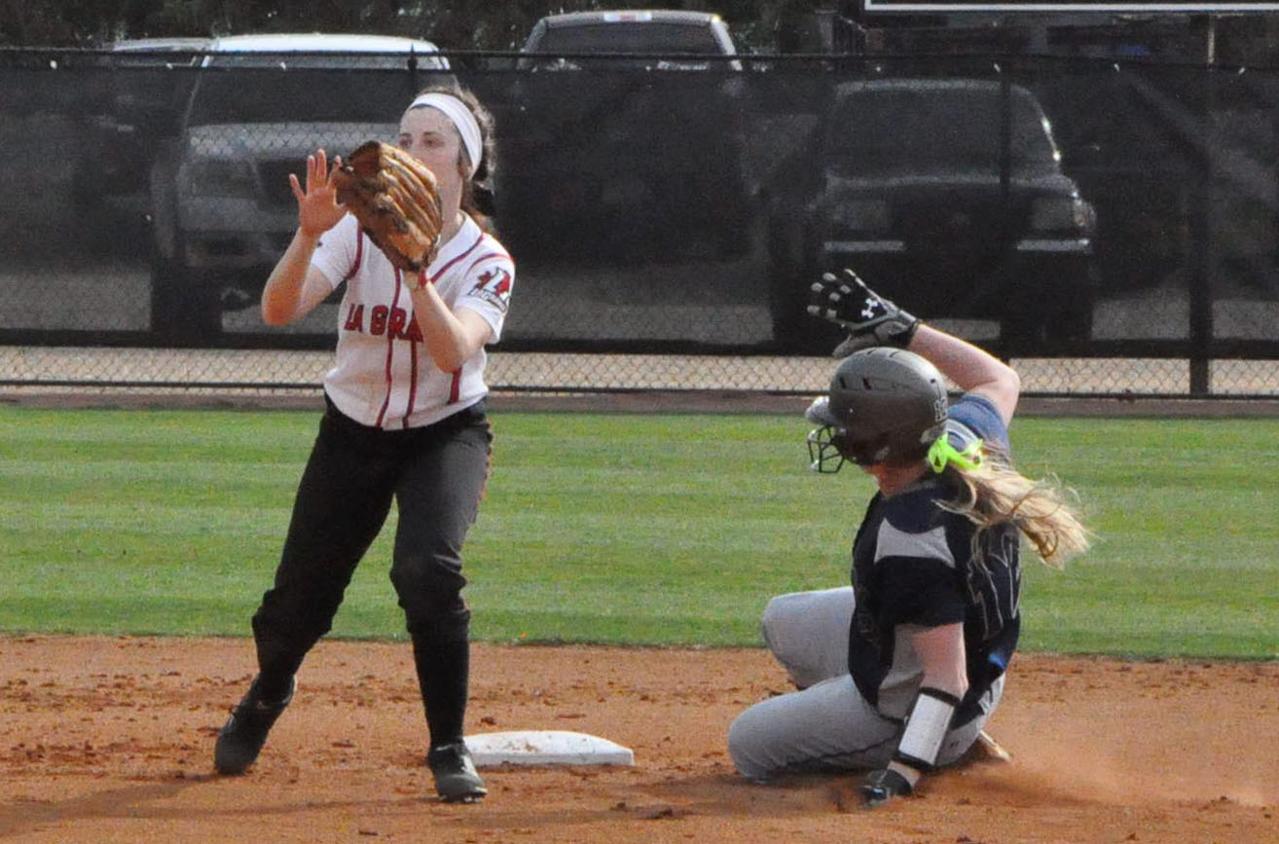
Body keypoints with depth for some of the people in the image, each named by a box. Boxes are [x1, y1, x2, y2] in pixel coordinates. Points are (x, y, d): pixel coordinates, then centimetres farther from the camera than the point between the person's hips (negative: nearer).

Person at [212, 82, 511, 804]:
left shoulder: (486, 261, -14)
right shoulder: (361, 229, -10)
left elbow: (454, 351, -33)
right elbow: (279, 311, -23)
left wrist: (414, 265, -43)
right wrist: (309, 235, -39)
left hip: (446, 435, -2)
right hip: (353, 436, 2)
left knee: (428, 571, -29)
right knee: (298, 600, 4)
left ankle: (450, 749, -14)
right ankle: (269, 693, 41)